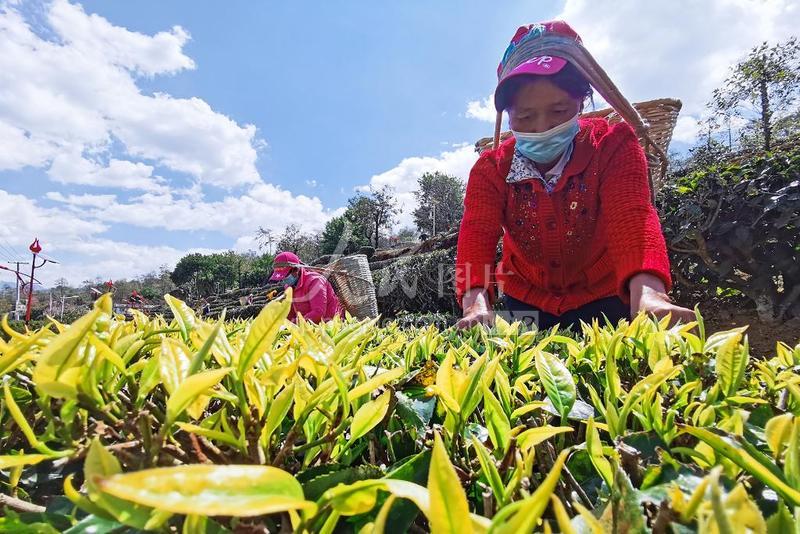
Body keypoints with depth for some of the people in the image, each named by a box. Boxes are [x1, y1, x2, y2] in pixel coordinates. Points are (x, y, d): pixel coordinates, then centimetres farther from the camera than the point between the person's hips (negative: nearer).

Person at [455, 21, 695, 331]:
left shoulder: (612, 146, -16)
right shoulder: (490, 169, -14)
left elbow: (631, 216, -32)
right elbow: (476, 236, -28)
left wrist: (648, 293, -52)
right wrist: (476, 303, -47)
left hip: (603, 298, -1)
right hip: (527, 301, 1)